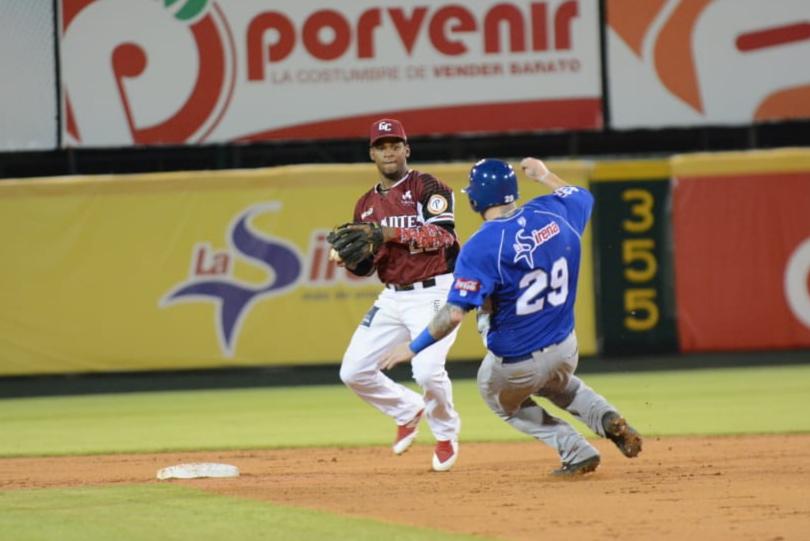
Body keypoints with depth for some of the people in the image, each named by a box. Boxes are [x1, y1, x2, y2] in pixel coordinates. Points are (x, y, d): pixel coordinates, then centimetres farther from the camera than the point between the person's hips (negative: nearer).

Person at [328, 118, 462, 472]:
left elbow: (441, 234, -21)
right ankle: (408, 411, 25)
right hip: (393, 297, 7)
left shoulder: (428, 187, -4)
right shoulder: (367, 205, 14)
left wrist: (387, 233, -29)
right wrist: (348, 256, -12)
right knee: (353, 372, -2)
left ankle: (446, 433, 6)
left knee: (427, 370, -24)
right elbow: (364, 268, 12)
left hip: (436, 293, -7)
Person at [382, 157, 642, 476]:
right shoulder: (550, 212, -6)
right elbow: (582, 196, 19)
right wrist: (544, 176, 34)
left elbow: (454, 314, -28)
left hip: (516, 363, -5)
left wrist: (413, 347, -17)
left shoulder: (481, 248, -24)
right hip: (565, 349, 5)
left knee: (499, 397, 29)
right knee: (558, 384, 39)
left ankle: (576, 452, 13)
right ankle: (606, 419, 9)